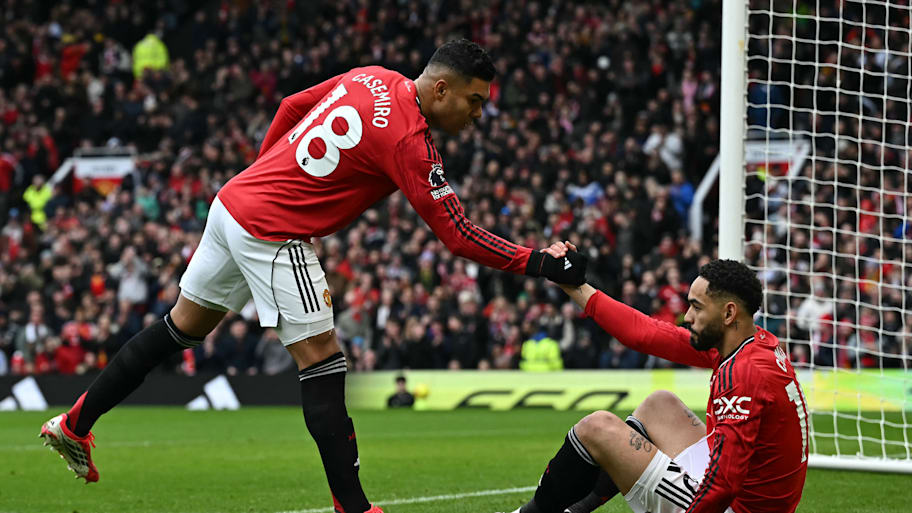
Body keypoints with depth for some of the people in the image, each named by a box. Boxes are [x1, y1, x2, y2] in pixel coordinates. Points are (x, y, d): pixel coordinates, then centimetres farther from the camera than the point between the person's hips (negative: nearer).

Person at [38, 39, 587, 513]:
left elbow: (291, 107, 18)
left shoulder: (370, 78, 5)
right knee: (322, 361, -7)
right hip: (273, 234, -9)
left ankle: (75, 424, 32)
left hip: (234, 201, 9)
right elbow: (460, 236, -18)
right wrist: (539, 263, -15)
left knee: (183, 325, 21)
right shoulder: (408, 140, -19)